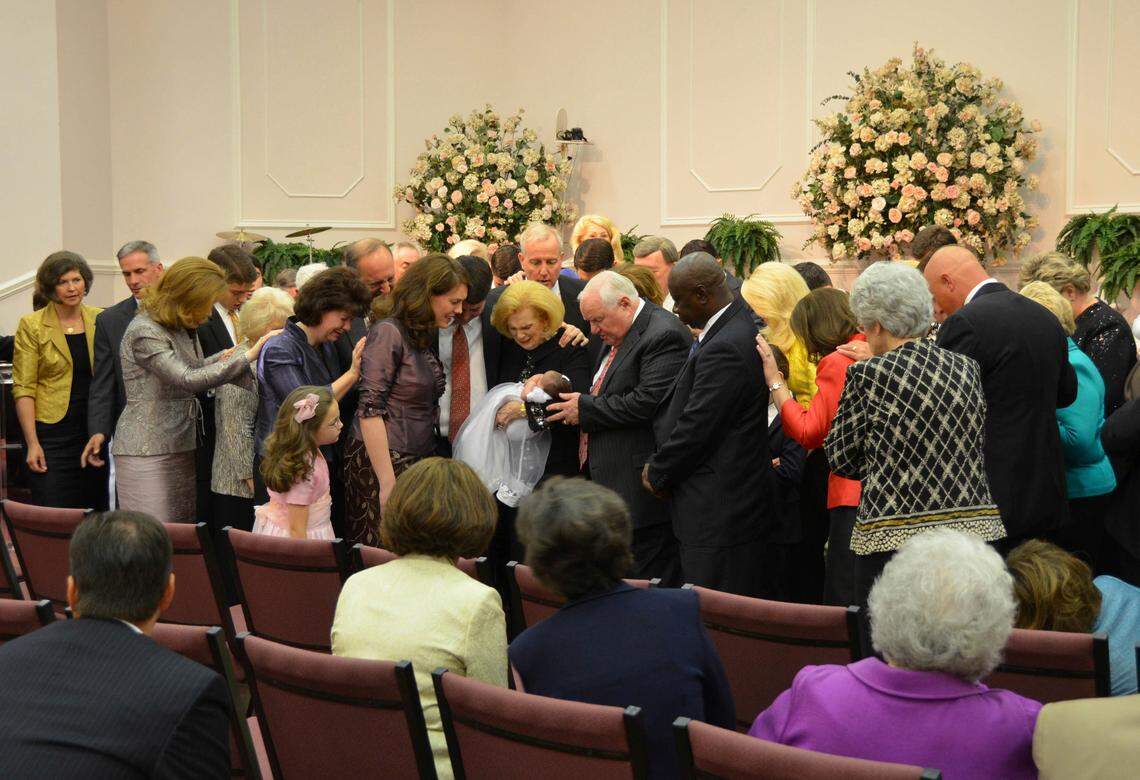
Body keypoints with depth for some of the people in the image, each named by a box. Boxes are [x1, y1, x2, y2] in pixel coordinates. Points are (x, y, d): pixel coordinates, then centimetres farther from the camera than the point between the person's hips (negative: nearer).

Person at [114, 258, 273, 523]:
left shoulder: (180, 327, 12)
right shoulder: (144, 332, -17)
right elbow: (189, 380, -25)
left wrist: (221, 359, 5)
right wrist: (247, 356, -25)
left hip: (182, 447, 9)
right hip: (147, 452, -9)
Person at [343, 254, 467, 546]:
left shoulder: (423, 336, 15)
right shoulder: (388, 332, -12)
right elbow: (370, 410, -17)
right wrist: (387, 482, -21)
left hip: (417, 461, 8)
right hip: (383, 463, -8)